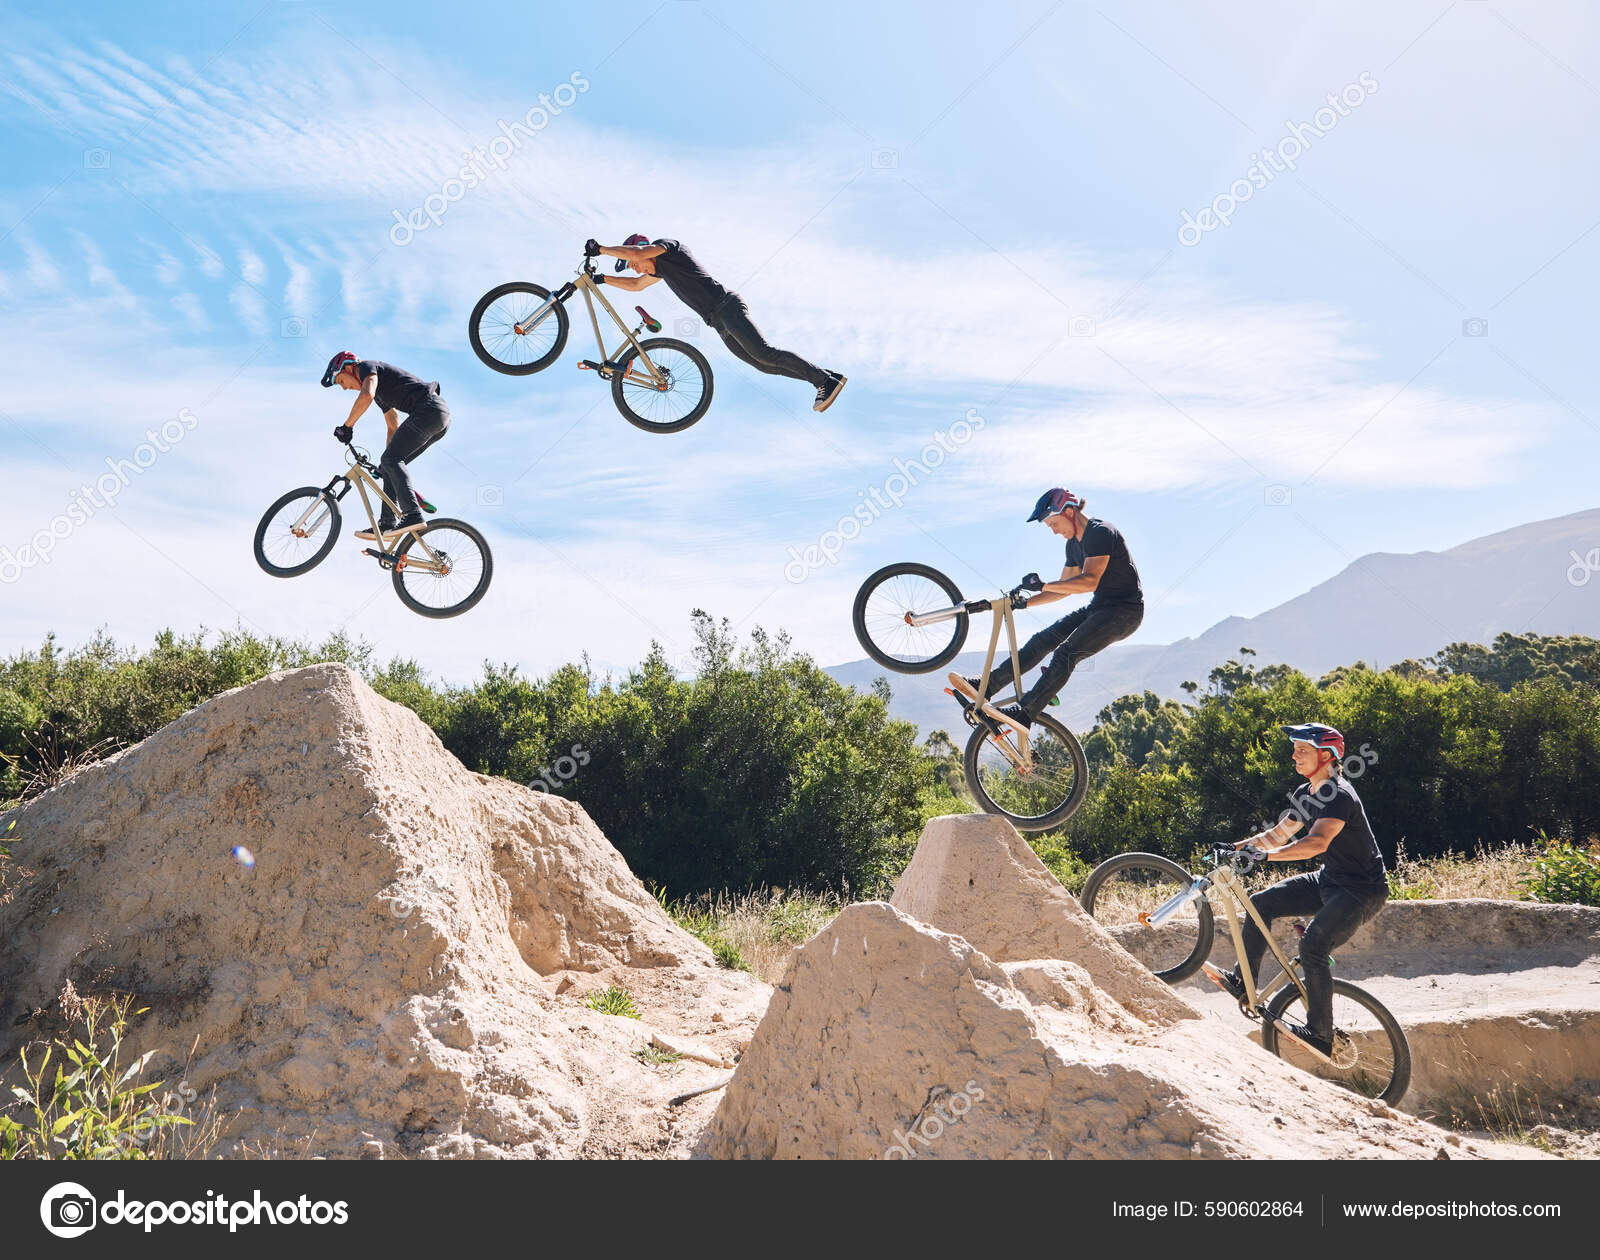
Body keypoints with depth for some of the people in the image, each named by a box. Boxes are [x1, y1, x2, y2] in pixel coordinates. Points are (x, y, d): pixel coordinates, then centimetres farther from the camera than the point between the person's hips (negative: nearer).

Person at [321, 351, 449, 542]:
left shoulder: (368, 366, 1)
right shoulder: (380, 392, 30)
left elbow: (366, 396, -20)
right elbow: (394, 427, 35)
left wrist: (347, 426, -12)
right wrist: (386, 462, 34)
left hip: (428, 408, -10)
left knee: (392, 459, -16)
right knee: (391, 463, 8)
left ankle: (413, 514, -28)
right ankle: (386, 525, 2)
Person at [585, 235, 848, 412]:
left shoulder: (666, 246, 0)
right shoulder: (660, 268, 27)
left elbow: (634, 252, -18)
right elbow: (635, 285, 42)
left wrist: (600, 249, -8)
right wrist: (600, 279, 38)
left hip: (727, 306, -9)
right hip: (720, 323, 9)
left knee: (763, 354, -20)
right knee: (762, 364, 1)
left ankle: (825, 380, -21)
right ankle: (827, 377, 2)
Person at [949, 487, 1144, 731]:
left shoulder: (1100, 533, -18)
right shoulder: (1074, 543, 11)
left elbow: (1089, 581, -31)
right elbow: (1064, 588, 19)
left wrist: (1043, 585, -36)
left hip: (1125, 611, -9)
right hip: (1099, 608, 9)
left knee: (1066, 653, -24)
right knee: (1043, 640, -2)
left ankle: (1025, 713, -30)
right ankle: (987, 686, -4)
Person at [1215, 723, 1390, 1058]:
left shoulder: (1339, 795, -23)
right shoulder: (1307, 793, 6)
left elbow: (1317, 842, -39)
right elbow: (1277, 835, 14)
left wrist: (1264, 855, -46)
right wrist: (1235, 848, 2)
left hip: (1363, 889, -9)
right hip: (1329, 880, 9)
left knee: (1313, 945, -23)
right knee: (1261, 903, -2)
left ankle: (1320, 1034, -11)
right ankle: (1243, 981, 6)